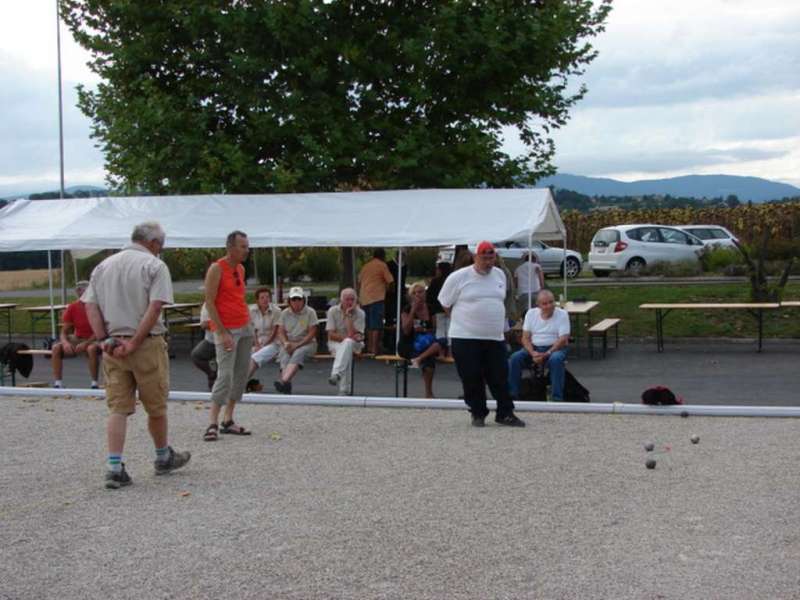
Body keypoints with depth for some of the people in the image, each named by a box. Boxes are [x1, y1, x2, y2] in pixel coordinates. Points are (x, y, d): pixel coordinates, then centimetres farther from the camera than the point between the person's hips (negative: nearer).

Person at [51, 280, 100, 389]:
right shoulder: (72, 308, -4)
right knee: (56, 348, -22)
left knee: (92, 349, -39)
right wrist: (65, 342, -24)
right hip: (77, 339, 4)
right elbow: (64, 332, -2)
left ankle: (94, 383, -27)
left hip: (93, 340, -4)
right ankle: (57, 383, -19)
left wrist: (86, 344, -29)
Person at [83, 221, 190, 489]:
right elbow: (155, 307, -17)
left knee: (118, 408, 5)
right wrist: (134, 343, -15)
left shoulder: (104, 265, 11)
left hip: (112, 346, 5)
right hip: (147, 345, -4)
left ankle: (114, 468, -2)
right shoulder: (154, 265, -6)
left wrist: (104, 340, -1)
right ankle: (164, 457, 27)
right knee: (156, 406, 11)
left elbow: (90, 306, 4)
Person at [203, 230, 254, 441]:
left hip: (245, 329, 8)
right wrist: (222, 333, -18)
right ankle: (212, 423, -7)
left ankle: (228, 420, 12)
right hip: (227, 330, -7)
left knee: (241, 375, 6)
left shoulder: (241, 269, 13)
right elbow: (209, 302, -13)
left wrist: (249, 325, 14)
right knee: (225, 375, -13)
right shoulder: (216, 269, -10)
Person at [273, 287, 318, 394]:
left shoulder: (310, 312, 2)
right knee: (285, 357, -30)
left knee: (298, 354, -36)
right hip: (288, 343, 3)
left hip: (306, 343, -3)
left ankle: (284, 381, -56)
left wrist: (297, 345, -16)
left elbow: (312, 333, -4)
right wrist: (285, 343, -13)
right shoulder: (284, 313, 13)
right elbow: (280, 332, 9)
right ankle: (287, 385, -51)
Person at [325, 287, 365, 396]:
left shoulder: (360, 313, -5)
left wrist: (348, 315, -17)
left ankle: (336, 374, -55)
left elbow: (352, 334, -16)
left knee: (347, 343, -38)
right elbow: (331, 335, -5)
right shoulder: (333, 311, -1)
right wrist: (347, 337, -17)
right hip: (336, 343, 1)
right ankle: (344, 389, -42)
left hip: (354, 345, -1)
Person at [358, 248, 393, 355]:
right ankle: (374, 349, -14)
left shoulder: (365, 266, 18)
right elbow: (390, 281, -4)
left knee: (369, 325, 15)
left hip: (364, 299, 7)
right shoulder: (382, 265, 0)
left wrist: (359, 297, 28)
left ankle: (369, 348, 20)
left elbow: (359, 282, 21)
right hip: (376, 298, -7)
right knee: (376, 325, -8)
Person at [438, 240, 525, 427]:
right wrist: (462, 320, 6)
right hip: (465, 338, -4)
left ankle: (505, 414, 14)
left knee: (500, 377, 4)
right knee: (472, 380, 0)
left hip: (495, 338, 4)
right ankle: (478, 414, 14)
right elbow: (445, 304, 1)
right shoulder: (458, 277, -7)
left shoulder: (500, 275, 9)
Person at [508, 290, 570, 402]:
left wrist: (546, 354, -23)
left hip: (554, 348, -3)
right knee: (515, 358, -23)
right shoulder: (531, 313, 6)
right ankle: (512, 395, -15)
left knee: (555, 359, -37)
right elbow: (525, 338, 3)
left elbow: (563, 340, -11)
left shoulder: (562, 314, -4)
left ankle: (557, 397, -30)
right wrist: (533, 353, -17)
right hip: (534, 348, 3)